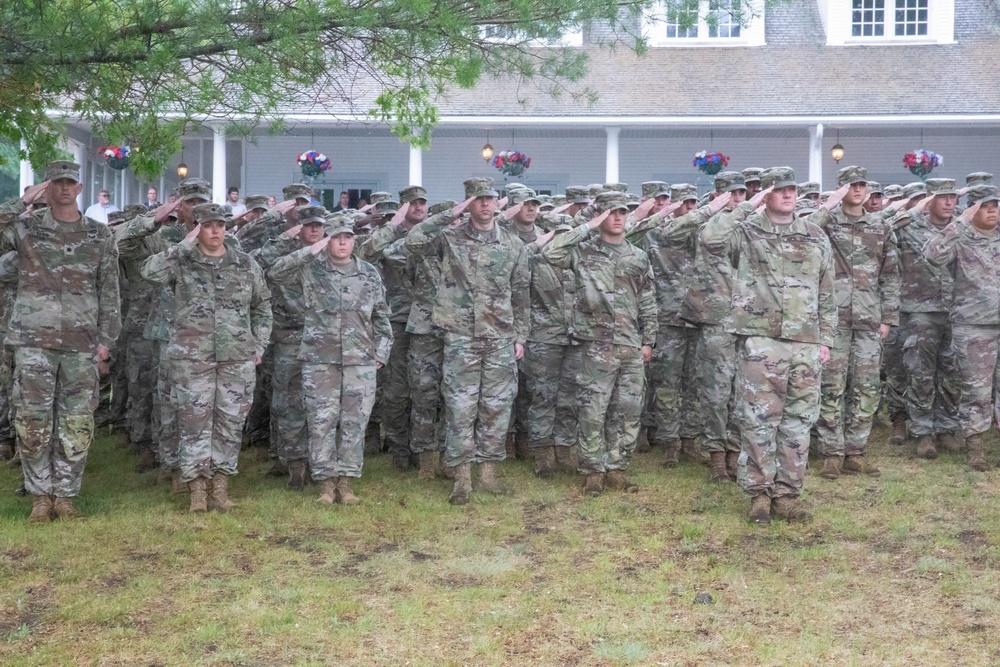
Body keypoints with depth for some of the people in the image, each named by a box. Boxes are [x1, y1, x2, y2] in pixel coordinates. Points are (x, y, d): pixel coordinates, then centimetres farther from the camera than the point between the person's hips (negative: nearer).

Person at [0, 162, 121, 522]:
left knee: (77, 424, 2)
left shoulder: (99, 235, 8)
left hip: (81, 343, 1)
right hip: (34, 340, -1)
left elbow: (109, 290, 8)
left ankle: (65, 494, 13)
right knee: (33, 420, -1)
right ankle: (41, 495, 11)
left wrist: (106, 339, 3)